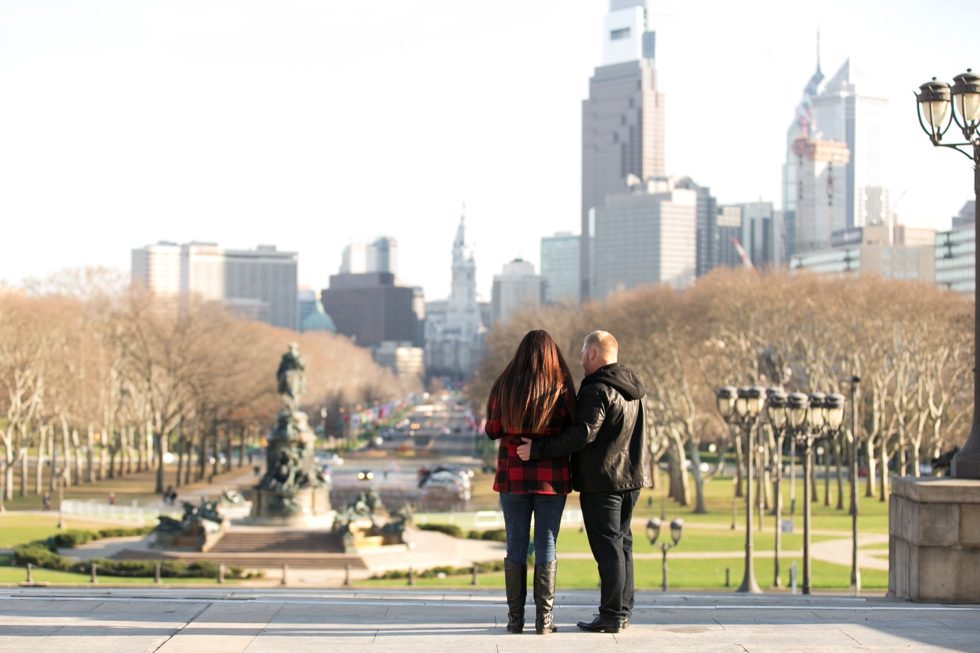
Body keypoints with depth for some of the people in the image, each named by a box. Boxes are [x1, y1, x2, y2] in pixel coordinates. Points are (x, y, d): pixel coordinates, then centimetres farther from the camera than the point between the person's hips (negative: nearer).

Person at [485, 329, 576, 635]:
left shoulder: (504, 387, -3)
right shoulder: (561, 389, -7)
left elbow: (492, 430, 4)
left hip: (513, 475, 1)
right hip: (552, 477, -1)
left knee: (516, 544, 7)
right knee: (546, 545, 4)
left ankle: (515, 617, 7)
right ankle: (544, 618, 2)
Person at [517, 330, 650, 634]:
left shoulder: (597, 390, -16)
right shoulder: (630, 387, 13)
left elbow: (583, 434, -26)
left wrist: (539, 449, -24)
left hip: (601, 481, -9)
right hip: (630, 477, 9)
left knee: (607, 546, -6)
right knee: (622, 542, 14)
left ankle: (611, 615, -4)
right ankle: (623, 611, 18)